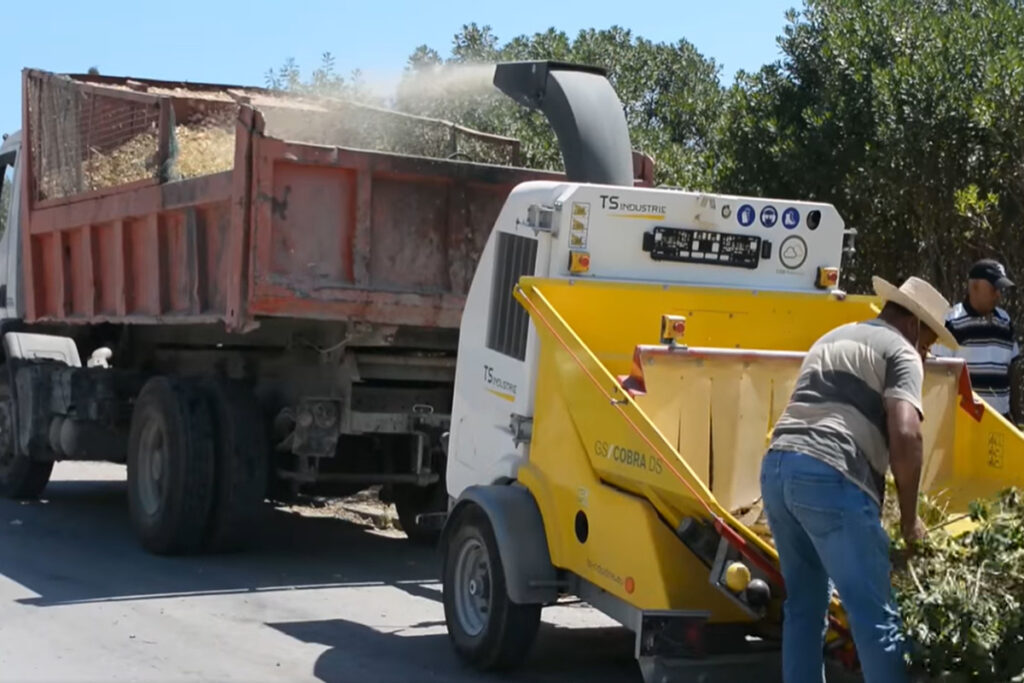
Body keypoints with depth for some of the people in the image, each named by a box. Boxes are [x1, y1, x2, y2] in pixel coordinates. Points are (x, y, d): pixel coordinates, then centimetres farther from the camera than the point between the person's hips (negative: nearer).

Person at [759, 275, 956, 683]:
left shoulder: (832, 338, 31)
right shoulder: (900, 352, 5)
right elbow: (904, 435, -10)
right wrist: (909, 517, -1)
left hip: (776, 467, 8)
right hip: (830, 477, -8)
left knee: (804, 604, 18)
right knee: (875, 615, -3)